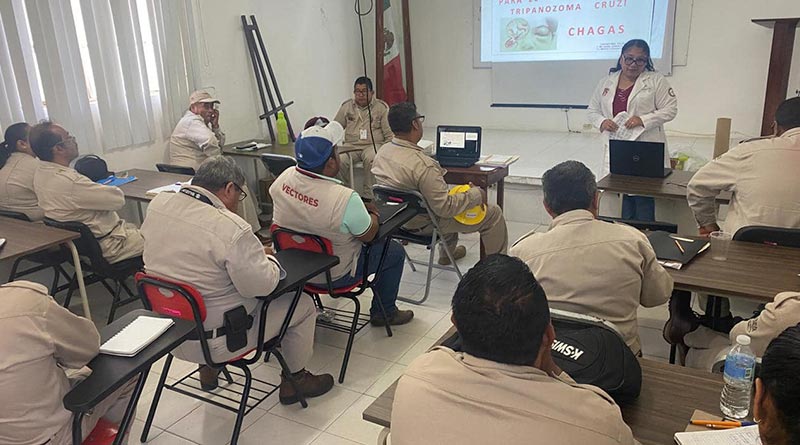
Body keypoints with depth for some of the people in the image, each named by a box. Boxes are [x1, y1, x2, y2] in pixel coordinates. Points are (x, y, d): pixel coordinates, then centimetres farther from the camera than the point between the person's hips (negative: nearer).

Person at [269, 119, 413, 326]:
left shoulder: (283, 178, -15)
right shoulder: (345, 198, -36)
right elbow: (368, 235, -18)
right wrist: (373, 213, 4)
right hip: (332, 274, -7)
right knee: (395, 252, 13)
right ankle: (384, 312, 28)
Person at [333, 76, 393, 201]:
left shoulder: (382, 107, 5)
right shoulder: (346, 106, 13)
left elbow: (390, 134, 4)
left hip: (373, 144, -2)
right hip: (351, 145, 2)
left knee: (371, 159, -37)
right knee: (339, 160, -30)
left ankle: (368, 196, -28)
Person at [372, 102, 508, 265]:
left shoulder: (382, 151, -7)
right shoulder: (422, 164, -33)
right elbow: (445, 208, -30)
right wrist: (476, 195, -15)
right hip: (424, 224, -9)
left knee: (449, 195, 36)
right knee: (494, 213, 0)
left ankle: (447, 253, 47)